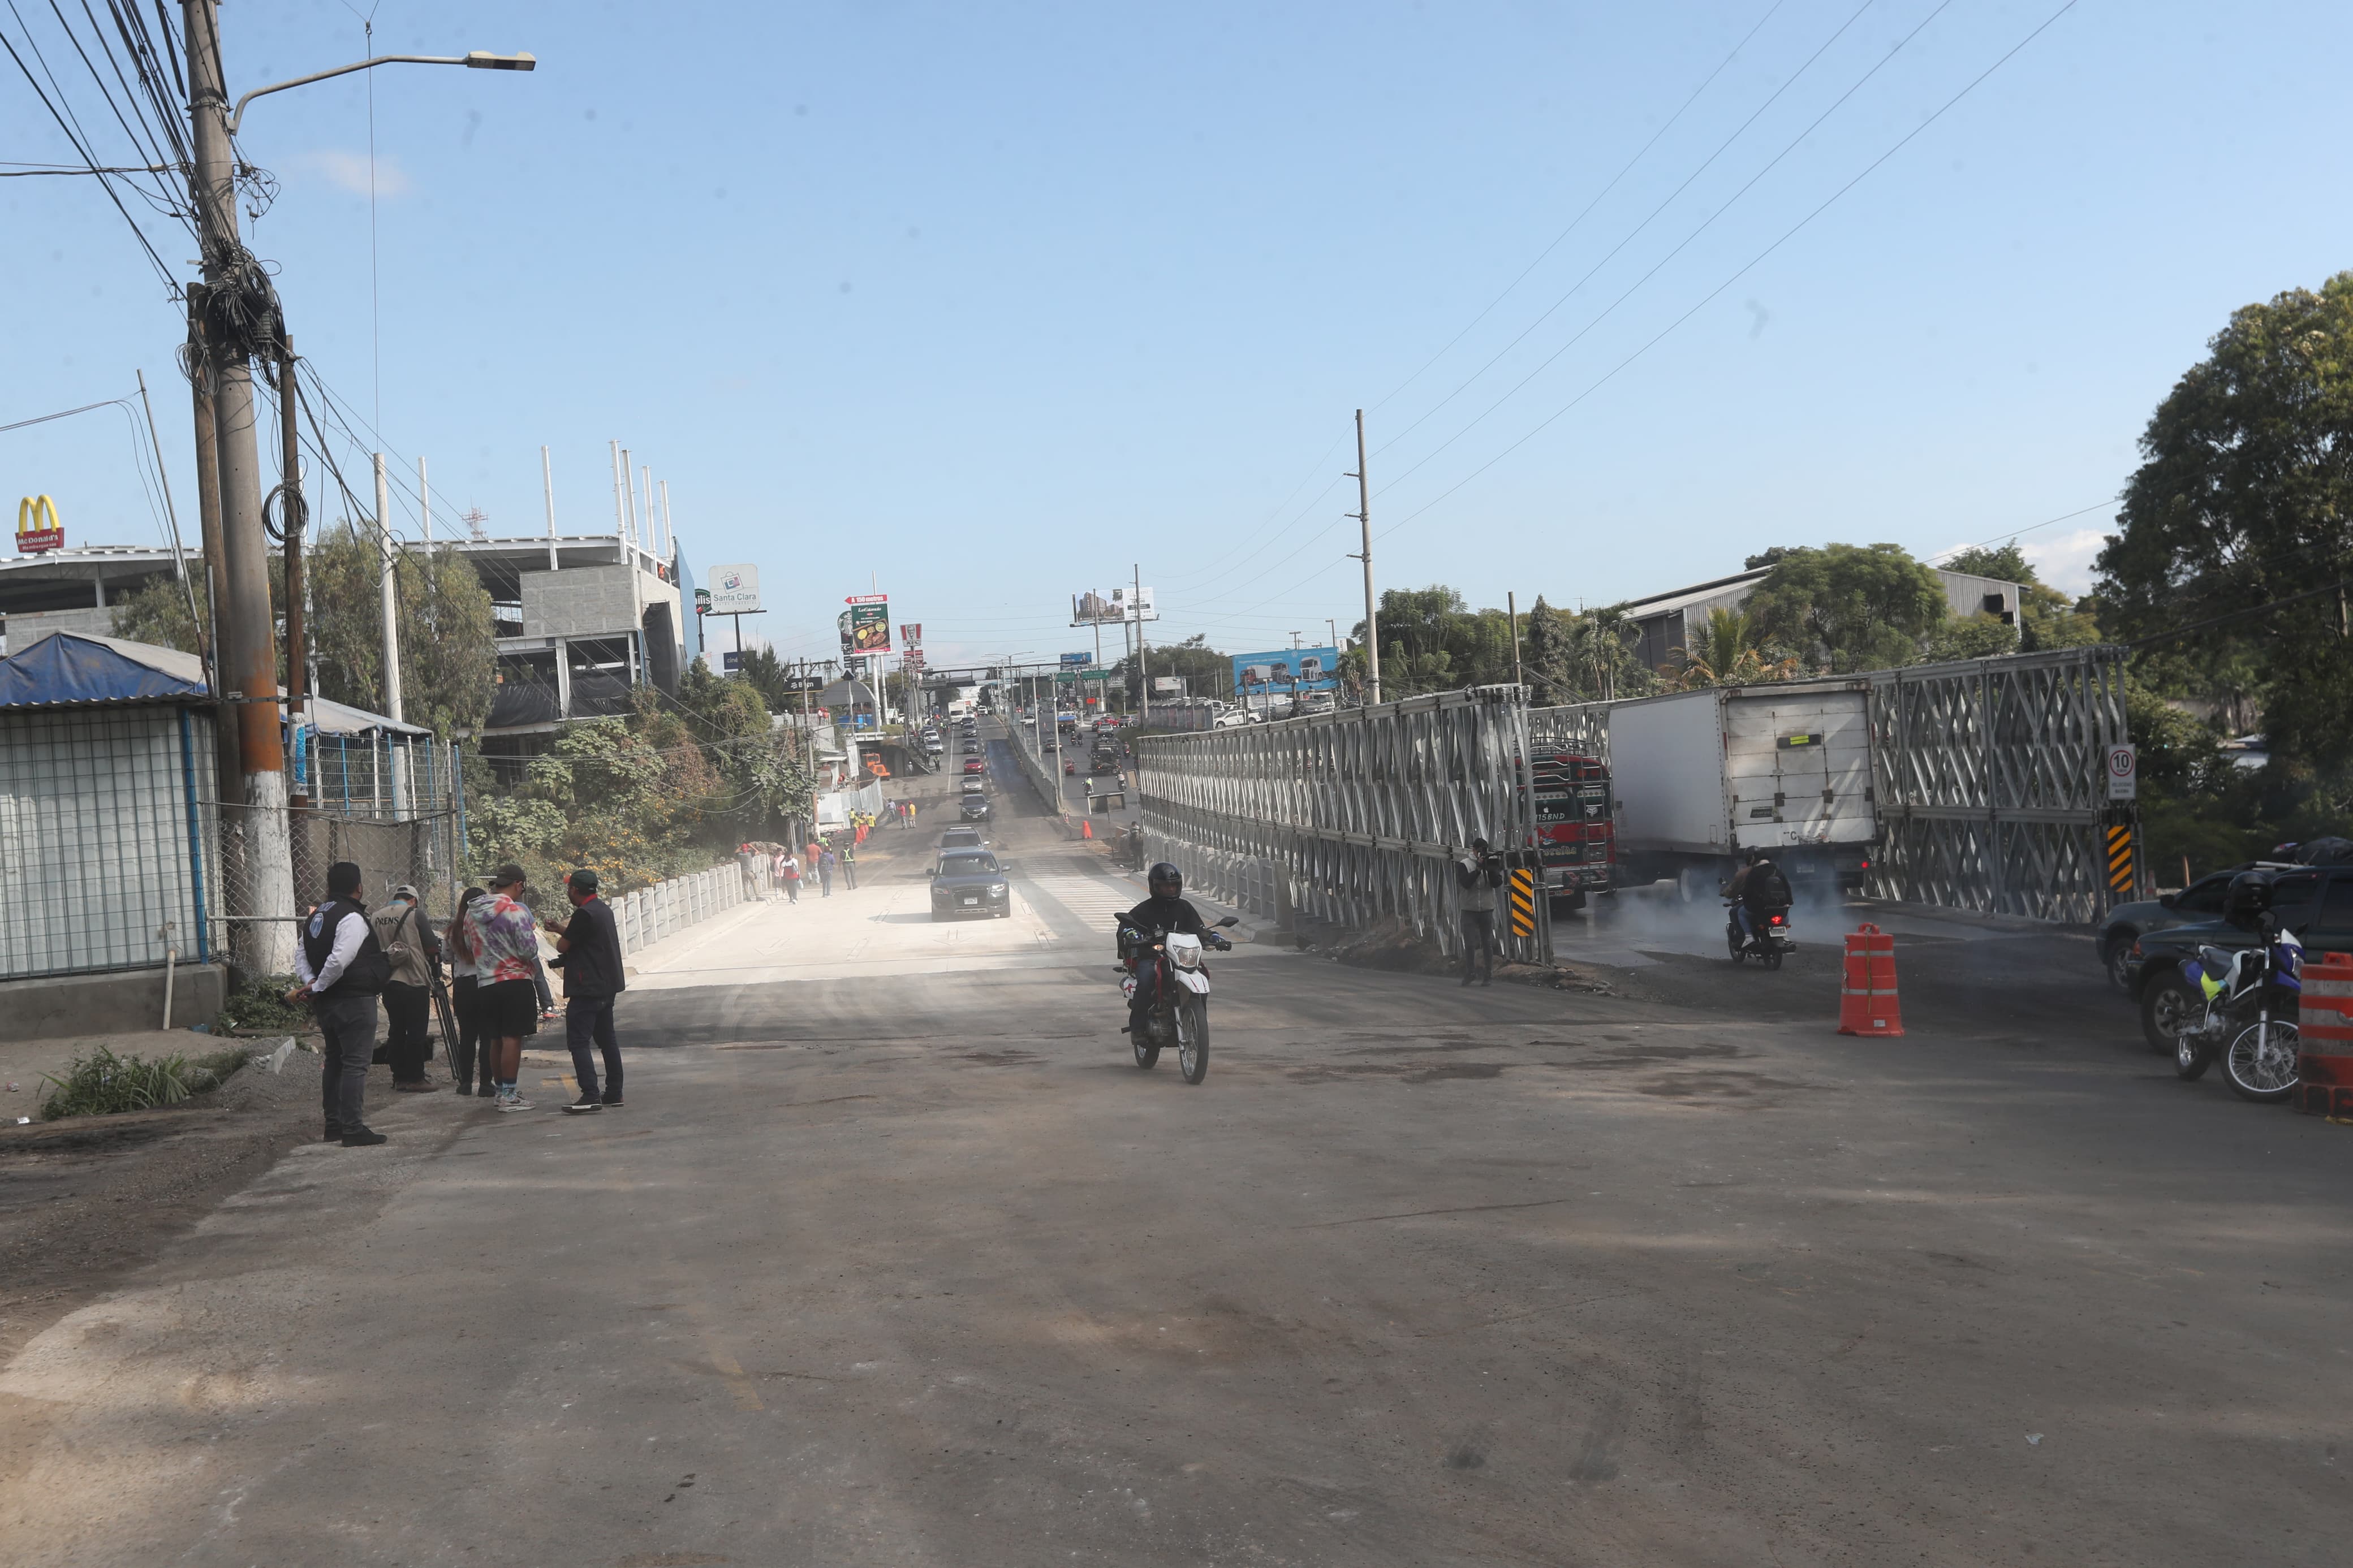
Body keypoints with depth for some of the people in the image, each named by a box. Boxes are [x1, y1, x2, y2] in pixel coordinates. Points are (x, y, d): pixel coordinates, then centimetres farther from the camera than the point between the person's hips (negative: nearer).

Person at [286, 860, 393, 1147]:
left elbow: (301, 954, 15)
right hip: (353, 1001, -9)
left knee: (334, 1061, 18)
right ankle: (353, 1129, -9)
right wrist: (317, 987, -15)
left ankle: (334, 1124, 24)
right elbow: (340, 959, -27)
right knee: (355, 1064, -7)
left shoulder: (317, 916, 13)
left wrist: (309, 982, 2)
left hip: (325, 1003, 9)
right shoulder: (352, 917, -16)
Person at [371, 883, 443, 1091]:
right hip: (414, 981, -6)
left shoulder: (375, 918, 9)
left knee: (395, 1030, 12)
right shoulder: (415, 914, -6)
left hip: (387, 982, 6)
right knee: (416, 1031, -2)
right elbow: (432, 947, -6)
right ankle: (415, 1078, -2)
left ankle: (399, 1077, 15)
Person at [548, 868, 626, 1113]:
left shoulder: (584, 914, -19)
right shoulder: (604, 909, 12)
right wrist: (562, 930, 29)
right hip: (607, 986, 10)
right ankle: (614, 1093, 18)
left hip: (587, 989, -10)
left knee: (578, 1041, -8)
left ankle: (590, 1095, -16)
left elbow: (562, 946, -13)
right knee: (606, 1039, 14)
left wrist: (560, 934, 8)